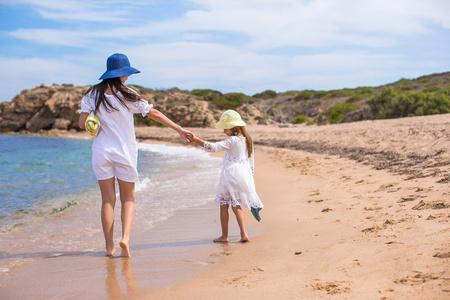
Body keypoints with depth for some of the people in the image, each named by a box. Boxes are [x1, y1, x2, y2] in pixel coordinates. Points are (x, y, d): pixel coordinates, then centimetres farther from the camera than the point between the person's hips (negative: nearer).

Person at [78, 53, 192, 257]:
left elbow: (82, 123, -5)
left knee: (108, 200, 8)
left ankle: (109, 247, 9)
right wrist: (179, 129, 0)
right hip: (125, 152, -2)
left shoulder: (93, 94, -1)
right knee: (128, 198, 11)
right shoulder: (127, 95, -7)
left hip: (101, 152, 2)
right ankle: (125, 238, -10)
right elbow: (154, 114, -5)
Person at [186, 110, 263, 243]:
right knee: (236, 205, 13)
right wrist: (250, 176, 25)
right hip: (244, 174, 7)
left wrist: (196, 140, -24)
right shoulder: (247, 139, 10)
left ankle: (224, 236, 10)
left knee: (224, 204, 6)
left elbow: (214, 147, -24)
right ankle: (243, 234, 0)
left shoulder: (232, 141, -13)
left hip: (230, 173, -7)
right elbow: (251, 160, 16)